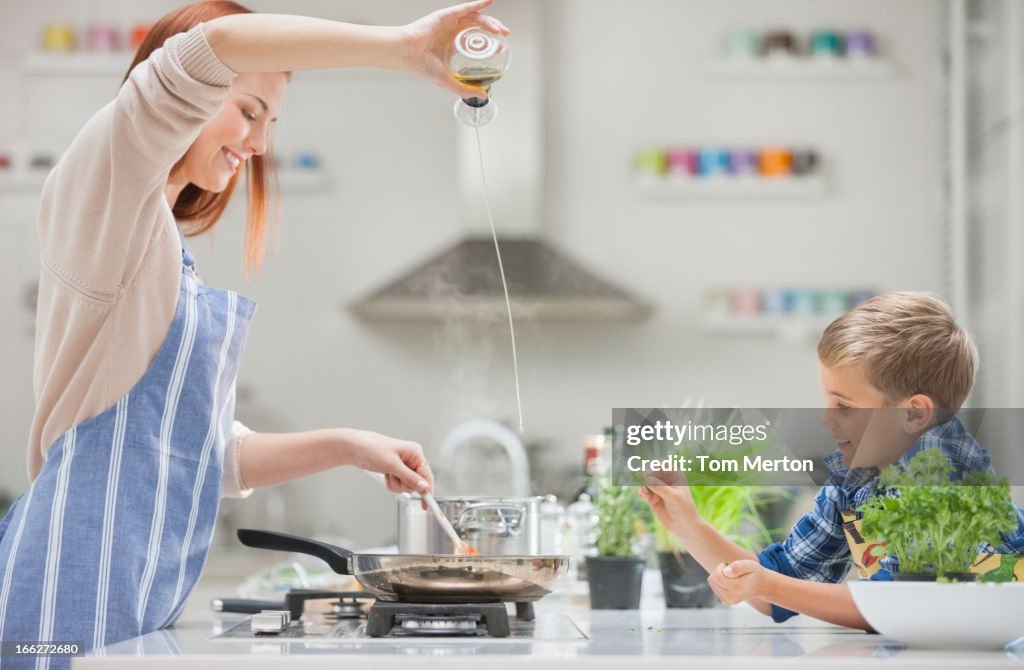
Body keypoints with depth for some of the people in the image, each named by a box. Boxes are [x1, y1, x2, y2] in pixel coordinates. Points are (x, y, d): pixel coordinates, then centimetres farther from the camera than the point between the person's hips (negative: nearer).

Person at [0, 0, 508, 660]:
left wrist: (346, 447, 14)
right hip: (77, 582, -9)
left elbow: (213, 455, 25)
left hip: (147, 593, 9)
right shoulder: (102, 187, -3)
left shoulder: (176, 261, 23)